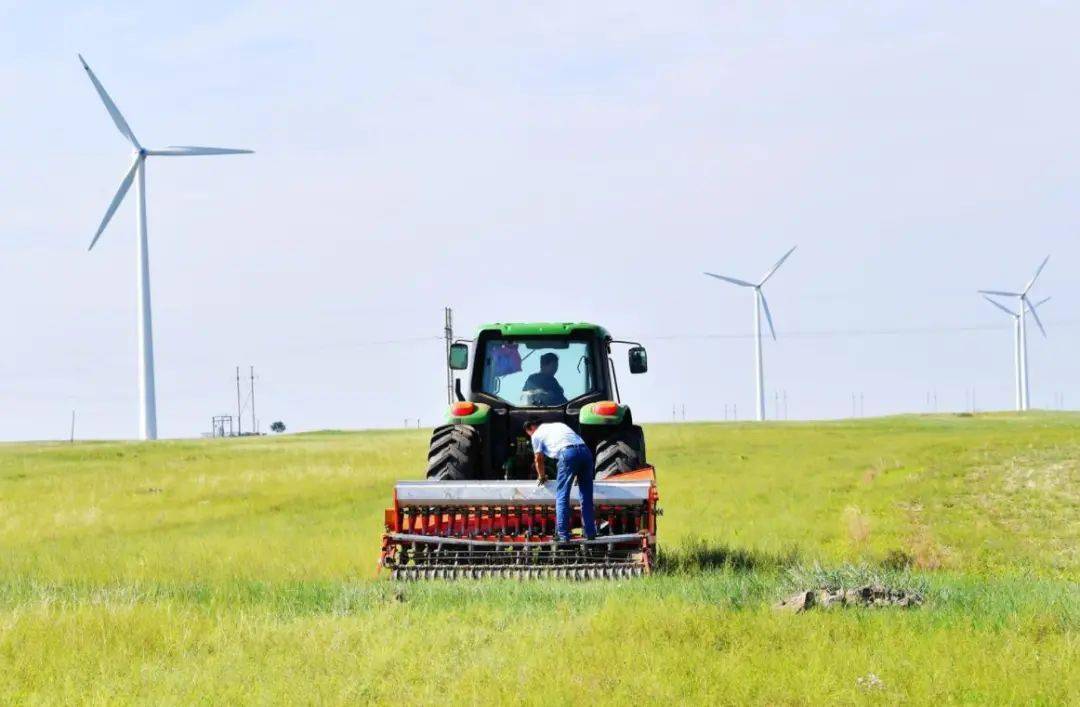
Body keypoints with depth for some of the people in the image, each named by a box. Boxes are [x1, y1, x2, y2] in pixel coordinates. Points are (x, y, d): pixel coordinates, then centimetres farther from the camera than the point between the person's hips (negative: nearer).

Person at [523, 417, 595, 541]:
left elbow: (538, 459, 23)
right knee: (586, 496, 11)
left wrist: (542, 476, 42)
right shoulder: (559, 425, 37)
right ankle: (590, 533, 11)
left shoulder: (537, 434, 19)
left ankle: (563, 534, -5)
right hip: (585, 451, 6)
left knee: (562, 495, 0)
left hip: (568, 453, -6)